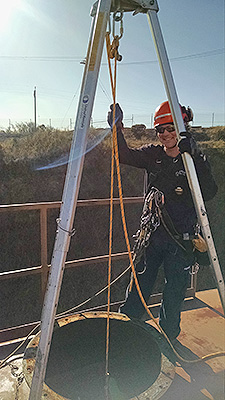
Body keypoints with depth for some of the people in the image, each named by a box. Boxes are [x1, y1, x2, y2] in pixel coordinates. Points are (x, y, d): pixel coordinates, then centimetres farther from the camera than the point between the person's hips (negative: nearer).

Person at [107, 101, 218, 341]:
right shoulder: (153, 154, 4)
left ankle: (168, 337, 37)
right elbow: (126, 157, -11)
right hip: (152, 233, 2)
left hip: (181, 239, -1)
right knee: (139, 287, 11)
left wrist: (195, 159, -27)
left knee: (175, 292, 13)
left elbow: (209, 193, -17)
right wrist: (117, 127, -24)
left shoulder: (195, 159, -4)